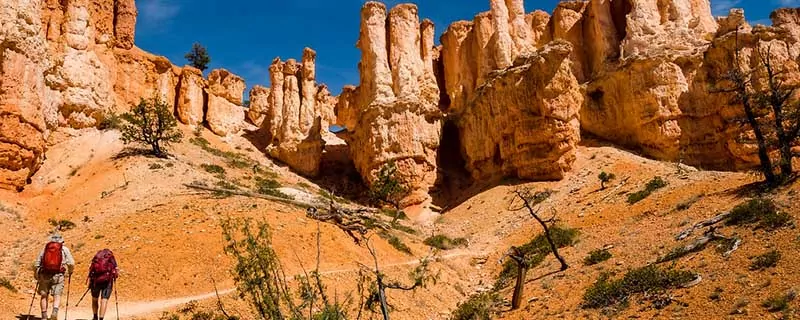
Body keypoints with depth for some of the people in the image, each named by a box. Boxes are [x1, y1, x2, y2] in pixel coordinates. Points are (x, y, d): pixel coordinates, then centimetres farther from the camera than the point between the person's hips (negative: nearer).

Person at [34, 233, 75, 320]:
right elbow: (71, 263, 1)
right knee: (57, 296, 0)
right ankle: (55, 311, -24)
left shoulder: (45, 248, 12)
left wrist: (37, 276, 22)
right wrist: (70, 272, 20)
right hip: (58, 276, -2)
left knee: (44, 296, 15)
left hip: (44, 275, 2)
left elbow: (37, 263, 10)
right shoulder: (64, 249, 7)